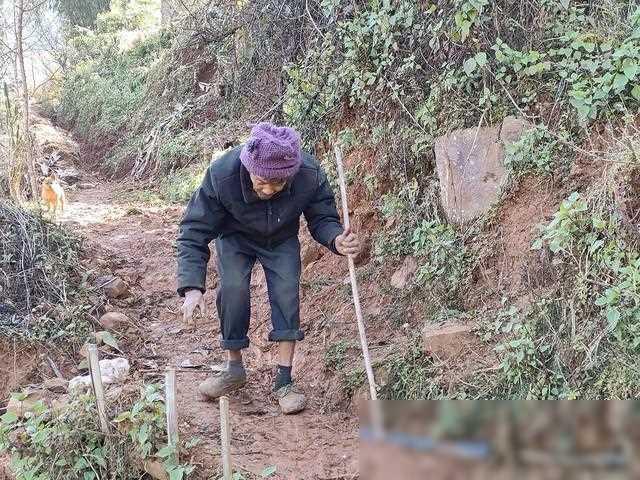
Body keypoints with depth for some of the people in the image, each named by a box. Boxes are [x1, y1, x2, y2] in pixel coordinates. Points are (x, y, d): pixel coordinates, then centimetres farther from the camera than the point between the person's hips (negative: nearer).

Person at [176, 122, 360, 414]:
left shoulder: (310, 175, -34)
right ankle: (234, 368, 3)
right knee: (233, 289, -19)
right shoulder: (222, 175, -38)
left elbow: (322, 218, -17)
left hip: (282, 240, 1)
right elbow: (195, 232, -30)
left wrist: (336, 240, -42)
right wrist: (192, 287, -41)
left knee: (287, 293, -14)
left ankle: (284, 381, -4)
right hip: (235, 237, -1)